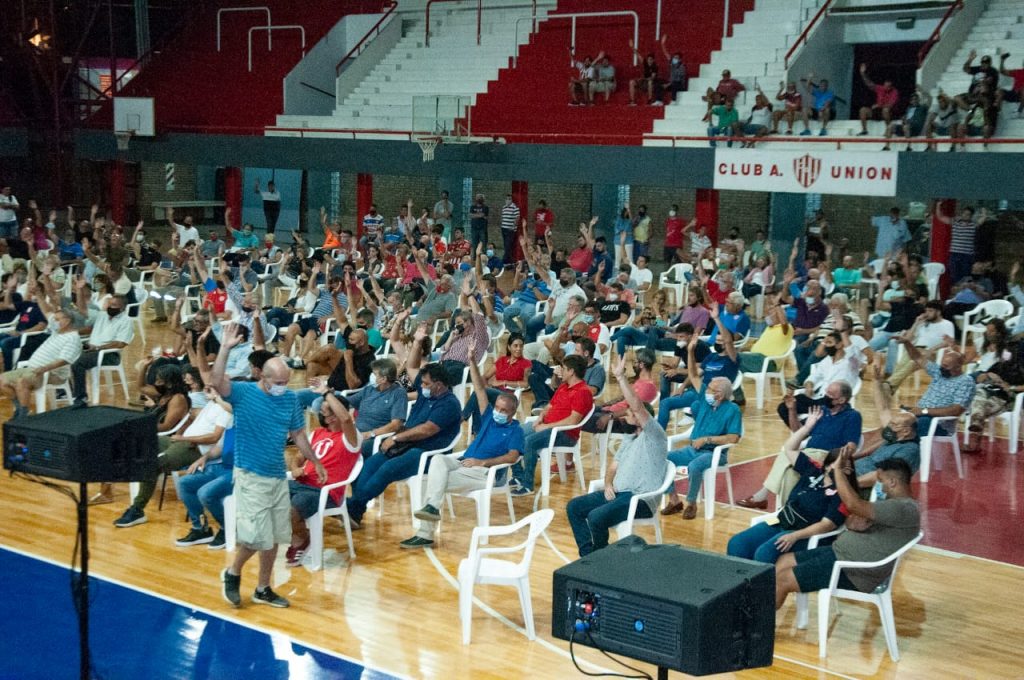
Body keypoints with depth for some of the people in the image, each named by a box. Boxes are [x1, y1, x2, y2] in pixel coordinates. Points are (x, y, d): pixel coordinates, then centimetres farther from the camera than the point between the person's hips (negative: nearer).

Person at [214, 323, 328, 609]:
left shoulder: (290, 398, 4)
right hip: (251, 477, -5)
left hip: (279, 477, 6)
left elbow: (298, 434, 14)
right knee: (256, 537, -8)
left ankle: (263, 589, 26)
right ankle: (232, 574, 19)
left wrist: (315, 462, 17)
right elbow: (216, 381, -29)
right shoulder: (243, 393, -9)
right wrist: (225, 348, -34)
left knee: (274, 538, 11)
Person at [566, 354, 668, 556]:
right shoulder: (629, 439, 24)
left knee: (596, 516, -29)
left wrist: (620, 377, -22)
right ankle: (588, 555, -3)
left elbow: (638, 406, -20)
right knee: (574, 507, -1)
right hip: (618, 493, 9)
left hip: (640, 498, -9)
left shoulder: (653, 435, -5)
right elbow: (613, 467, 22)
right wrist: (608, 485, -1)